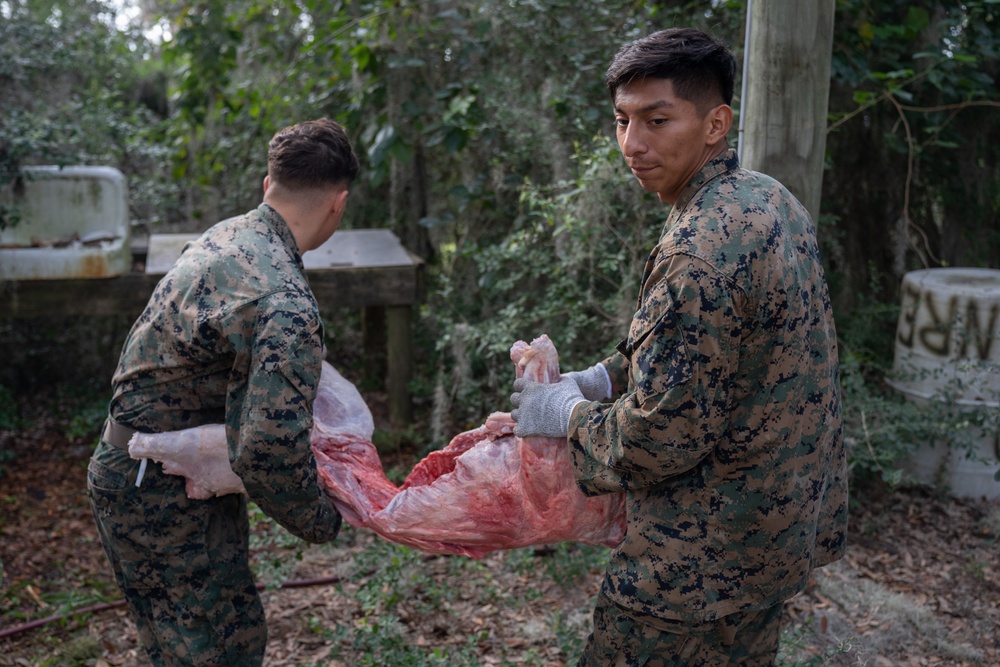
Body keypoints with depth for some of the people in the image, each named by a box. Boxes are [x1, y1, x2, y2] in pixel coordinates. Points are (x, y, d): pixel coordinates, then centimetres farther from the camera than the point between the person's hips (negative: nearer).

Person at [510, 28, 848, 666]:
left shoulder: (701, 253, -29)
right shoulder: (771, 200, 4)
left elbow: (659, 437, -26)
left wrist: (566, 413, -9)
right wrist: (602, 378, 7)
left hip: (709, 560, -9)